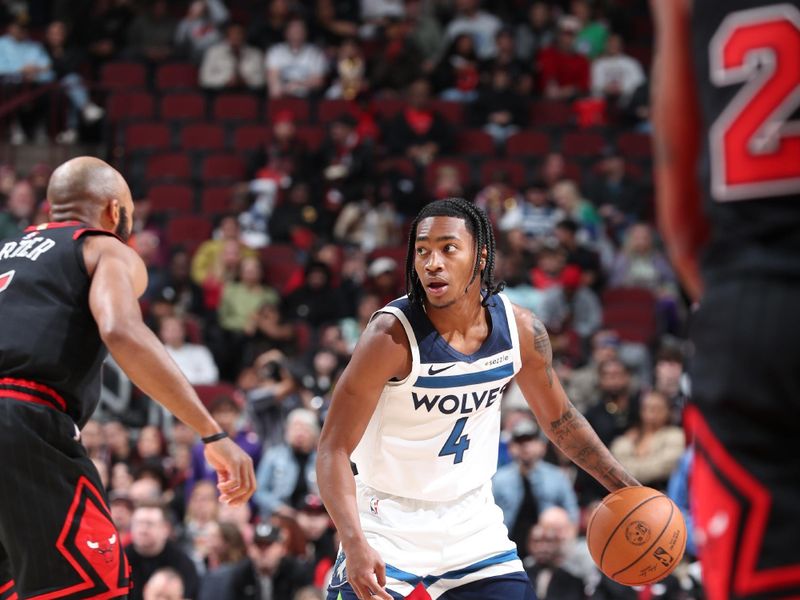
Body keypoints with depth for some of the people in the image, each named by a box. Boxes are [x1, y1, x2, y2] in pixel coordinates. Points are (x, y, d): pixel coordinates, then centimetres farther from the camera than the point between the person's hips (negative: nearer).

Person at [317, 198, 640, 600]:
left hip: (472, 523, 5)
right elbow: (333, 450, -22)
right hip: (390, 528, -4)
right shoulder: (393, 336, -22)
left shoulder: (521, 329, -7)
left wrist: (626, 488, 8)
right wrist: (355, 545, -34)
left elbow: (559, 419, 11)